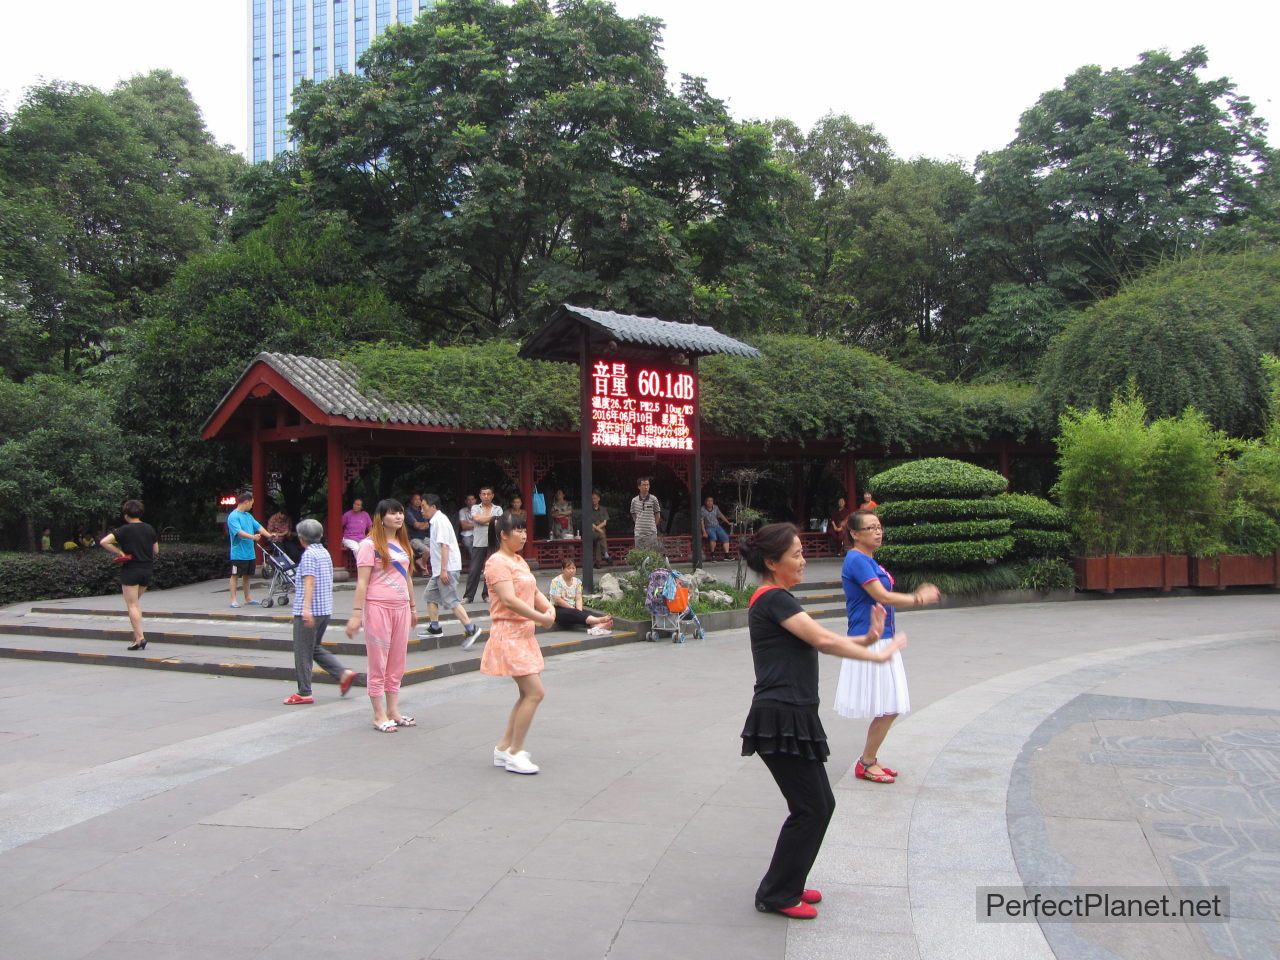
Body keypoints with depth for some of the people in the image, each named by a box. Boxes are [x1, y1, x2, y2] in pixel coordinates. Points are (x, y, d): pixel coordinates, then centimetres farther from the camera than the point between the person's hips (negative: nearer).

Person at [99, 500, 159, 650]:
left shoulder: (124, 530, -8)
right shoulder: (149, 529, 5)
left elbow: (104, 542, -19)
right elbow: (156, 550, 11)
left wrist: (119, 552, -10)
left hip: (130, 570, -5)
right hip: (147, 569, 5)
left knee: (132, 605, -1)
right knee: (136, 601, 21)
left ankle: (140, 638, -9)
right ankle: (137, 633, 17)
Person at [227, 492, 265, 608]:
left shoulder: (248, 516, 15)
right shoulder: (233, 516, -11)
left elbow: (258, 527, 10)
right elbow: (239, 532, -23)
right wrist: (252, 537, -35)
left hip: (249, 553, 8)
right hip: (238, 553, -8)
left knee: (247, 576, 14)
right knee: (235, 575, -2)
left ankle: (248, 599, 21)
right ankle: (233, 600, 0)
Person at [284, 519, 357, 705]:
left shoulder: (309, 554, -12)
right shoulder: (325, 553, 13)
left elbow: (309, 582, -22)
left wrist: (306, 608, -30)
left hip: (309, 612, -9)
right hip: (325, 610, 9)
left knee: (303, 652, 1)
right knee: (315, 648, 19)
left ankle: (304, 693, 6)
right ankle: (343, 673, 6)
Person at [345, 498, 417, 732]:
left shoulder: (403, 544, 15)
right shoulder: (370, 545, -6)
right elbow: (362, 582, -10)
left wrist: (412, 607, 22)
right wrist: (356, 614, -14)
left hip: (401, 607, 7)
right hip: (378, 607, -7)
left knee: (397, 663, 10)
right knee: (378, 663, 0)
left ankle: (393, 711, 18)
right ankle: (379, 715, 7)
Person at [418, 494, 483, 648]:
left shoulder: (440, 521, -14)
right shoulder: (435, 521, 17)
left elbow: (444, 545, -21)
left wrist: (444, 570, -24)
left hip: (448, 568, -10)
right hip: (439, 569, 10)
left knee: (450, 601, -11)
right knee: (430, 596, 14)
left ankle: (471, 629, -10)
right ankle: (435, 628, 21)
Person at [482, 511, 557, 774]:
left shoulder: (519, 560, 16)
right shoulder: (497, 562, -14)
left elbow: (534, 592, 15)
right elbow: (509, 599, -25)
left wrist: (549, 608, -6)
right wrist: (541, 618, -22)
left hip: (524, 633, 10)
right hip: (508, 633, -10)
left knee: (528, 693, 11)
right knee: (535, 692, -12)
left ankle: (504, 748, 20)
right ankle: (515, 754, -2)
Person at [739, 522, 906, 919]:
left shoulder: (776, 600, 17)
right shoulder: (773, 599, -14)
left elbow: (817, 642, 13)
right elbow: (823, 640, -19)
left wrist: (865, 640, 0)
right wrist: (877, 655, -9)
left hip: (793, 717, 10)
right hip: (780, 719, -10)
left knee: (820, 804, 16)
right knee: (810, 809, -1)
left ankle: (788, 884, 28)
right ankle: (776, 895, 11)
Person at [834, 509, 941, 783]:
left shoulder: (869, 561, 15)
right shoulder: (857, 560, -16)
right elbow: (882, 597, -20)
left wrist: (916, 595, 7)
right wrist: (919, 599, -10)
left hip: (881, 640, 10)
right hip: (870, 642, -10)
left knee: (888, 708, 13)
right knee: (887, 709, -4)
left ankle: (870, 758, 24)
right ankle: (866, 764, 8)